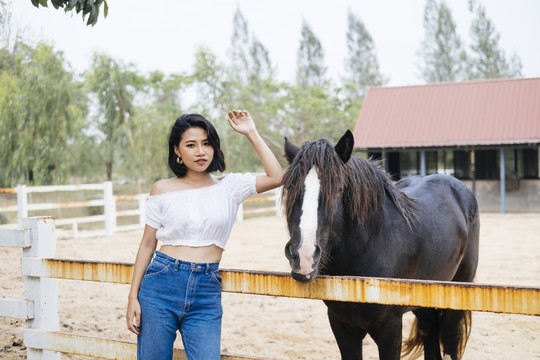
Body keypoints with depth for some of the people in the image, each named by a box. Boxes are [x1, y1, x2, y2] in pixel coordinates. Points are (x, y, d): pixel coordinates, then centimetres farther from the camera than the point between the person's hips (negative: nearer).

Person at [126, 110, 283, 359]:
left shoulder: (229, 186, 6)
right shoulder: (162, 190, 4)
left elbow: (276, 177, -7)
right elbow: (147, 244, 7)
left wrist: (251, 133, -2)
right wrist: (133, 297, 2)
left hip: (206, 293, 1)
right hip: (161, 284, 0)